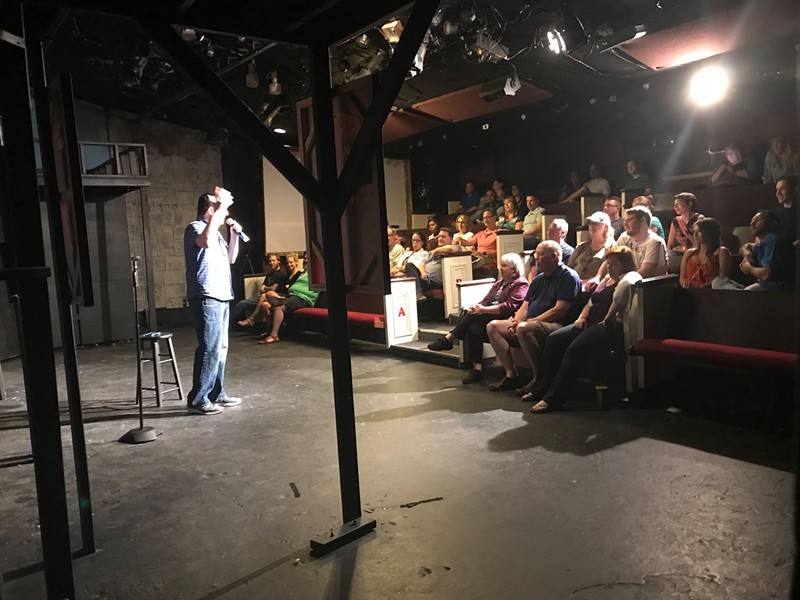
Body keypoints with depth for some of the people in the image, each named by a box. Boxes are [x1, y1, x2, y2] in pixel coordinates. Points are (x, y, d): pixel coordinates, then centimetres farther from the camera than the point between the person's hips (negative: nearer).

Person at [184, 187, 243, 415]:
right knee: (210, 349, -11)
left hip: (221, 297, 10)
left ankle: (216, 393, 18)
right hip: (206, 298, -10)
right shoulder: (195, 227, -8)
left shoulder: (215, 232, 21)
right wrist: (221, 207, -28)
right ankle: (197, 399, -6)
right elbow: (206, 241, -33)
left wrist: (234, 236, 14)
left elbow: (230, 258, 29)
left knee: (220, 347, 11)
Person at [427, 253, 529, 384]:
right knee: (473, 329, -26)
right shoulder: (499, 283, 26)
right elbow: (486, 301, 16)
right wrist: (476, 307, -7)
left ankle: (448, 340, -17)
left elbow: (509, 306, -15)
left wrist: (483, 309, -20)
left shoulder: (521, 285, -1)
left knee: (472, 316, -28)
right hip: (488, 319, 7)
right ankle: (477, 368, -27)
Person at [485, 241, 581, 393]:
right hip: (531, 324, 9)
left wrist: (530, 321, -17)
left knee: (523, 329, -37)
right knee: (493, 326, 0)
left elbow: (559, 311, -16)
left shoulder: (568, 277, -6)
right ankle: (511, 375, -6)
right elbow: (525, 307, 18)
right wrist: (516, 320, -5)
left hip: (554, 326, -9)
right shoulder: (538, 280, 21)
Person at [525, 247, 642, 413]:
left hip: (611, 327, -10)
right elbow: (591, 302, 28)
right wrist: (582, 317, 9)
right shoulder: (607, 280, 27)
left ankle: (553, 398, -25)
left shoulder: (630, 278, -4)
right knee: (554, 339, -7)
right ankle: (541, 389, -5)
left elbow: (619, 299, -26)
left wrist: (607, 320, -24)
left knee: (575, 349, -30)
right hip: (591, 323, 10)